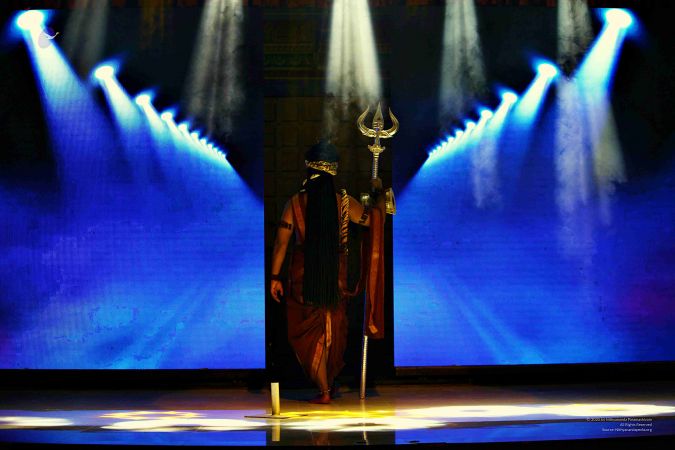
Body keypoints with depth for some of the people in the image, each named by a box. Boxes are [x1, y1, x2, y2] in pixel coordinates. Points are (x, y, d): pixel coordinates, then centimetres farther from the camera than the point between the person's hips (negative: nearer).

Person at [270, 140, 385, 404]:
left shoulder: (295, 203, -10)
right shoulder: (344, 202, -8)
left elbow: (281, 243, -8)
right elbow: (375, 218, 4)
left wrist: (275, 277, -1)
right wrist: (379, 193, 20)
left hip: (303, 276, -1)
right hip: (335, 276, 1)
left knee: (310, 334, 8)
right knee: (332, 331, 19)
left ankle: (324, 390, 5)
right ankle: (329, 380, 32)